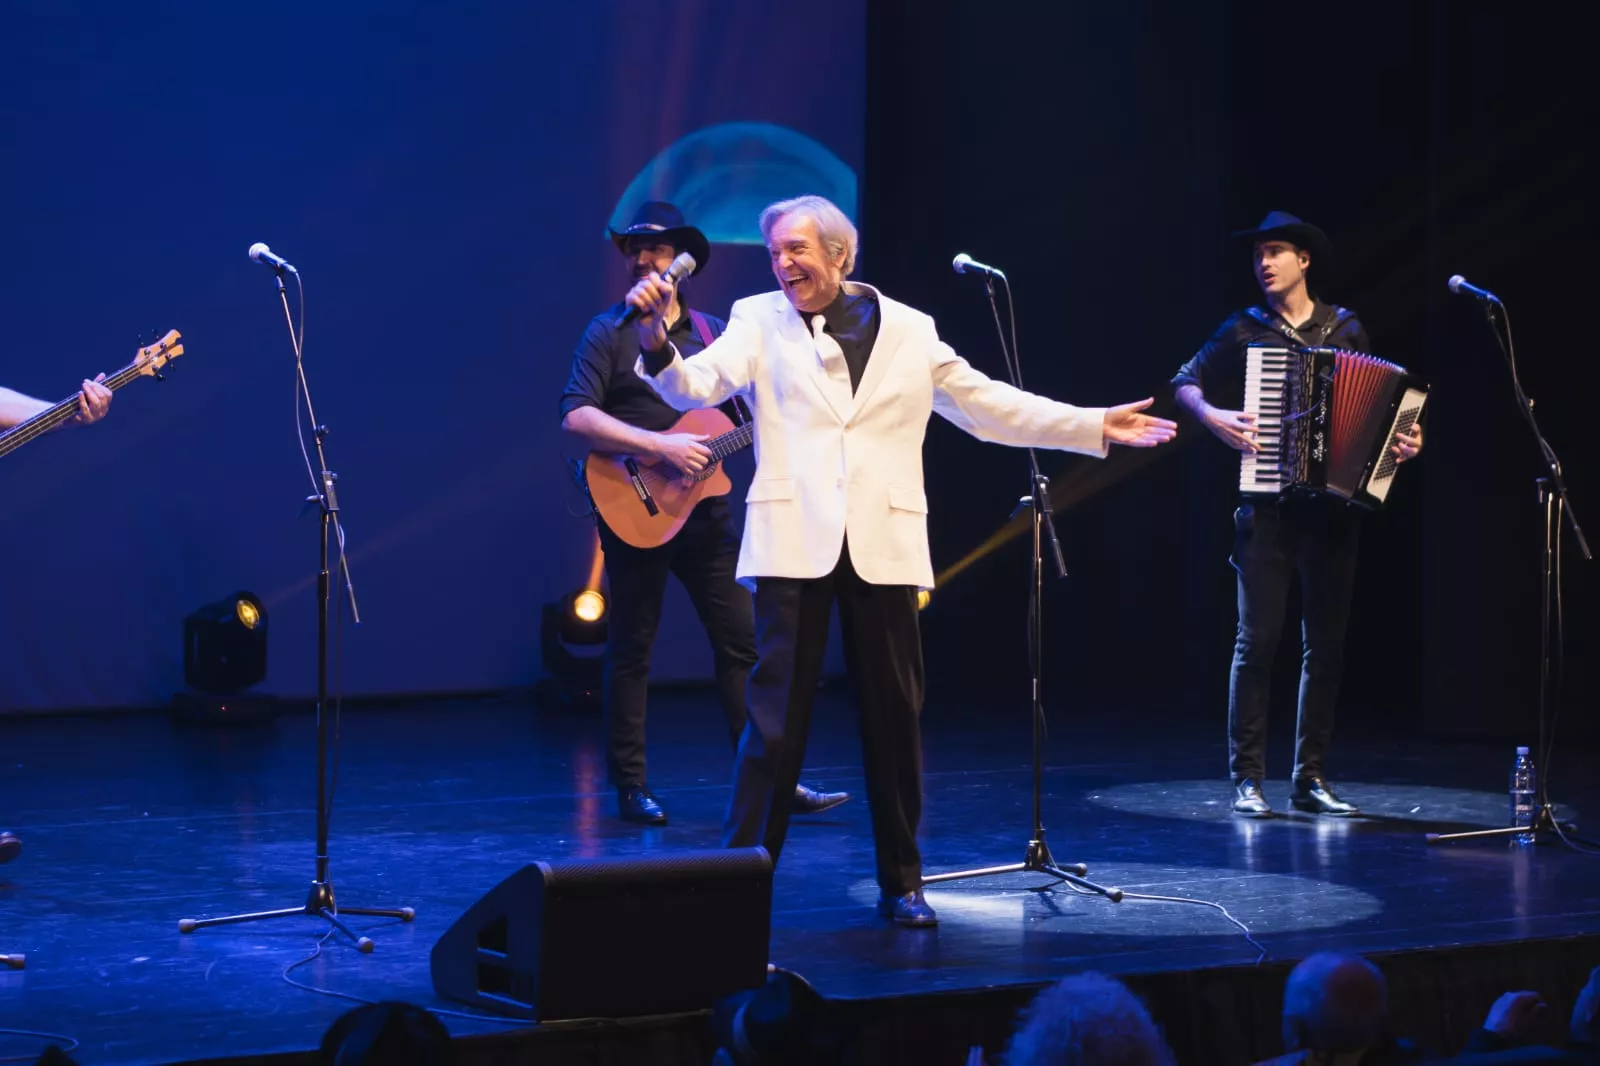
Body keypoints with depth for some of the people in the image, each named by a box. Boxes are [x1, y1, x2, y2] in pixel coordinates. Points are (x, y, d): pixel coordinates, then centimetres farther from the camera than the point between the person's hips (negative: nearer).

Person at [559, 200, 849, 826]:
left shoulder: (713, 333, 13)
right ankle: (630, 786, 9)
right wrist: (660, 446, -21)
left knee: (742, 641, 1)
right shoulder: (609, 332, -2)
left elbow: (753, 412, 18)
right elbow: (575, 417, -14)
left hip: (704, 509, 4)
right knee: (630, 649, 2)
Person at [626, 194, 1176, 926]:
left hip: (882, 545, 2)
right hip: (795, 542, -2)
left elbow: (988, 406, 14)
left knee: (894, 716, 7)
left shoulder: (909, 330, 10)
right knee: (775, 716, -5)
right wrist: (657, 341, -32)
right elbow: (695, 385, -10)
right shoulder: (759, 321, 5)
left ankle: (901, 882, 17)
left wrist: (1096, 427, 10)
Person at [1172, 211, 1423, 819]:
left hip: (1331, 508, 2)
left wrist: (1402, 441, -3)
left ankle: (1310, 779, 11)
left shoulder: (1345, 329, 10)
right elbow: (1185, 382, 7)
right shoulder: (1243, 331, 5)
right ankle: (1247, 779, -2)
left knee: (1326, 642, 4)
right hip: (1267, 507, -2)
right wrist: (1213, 415, -12)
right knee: (1258, 638, -8)